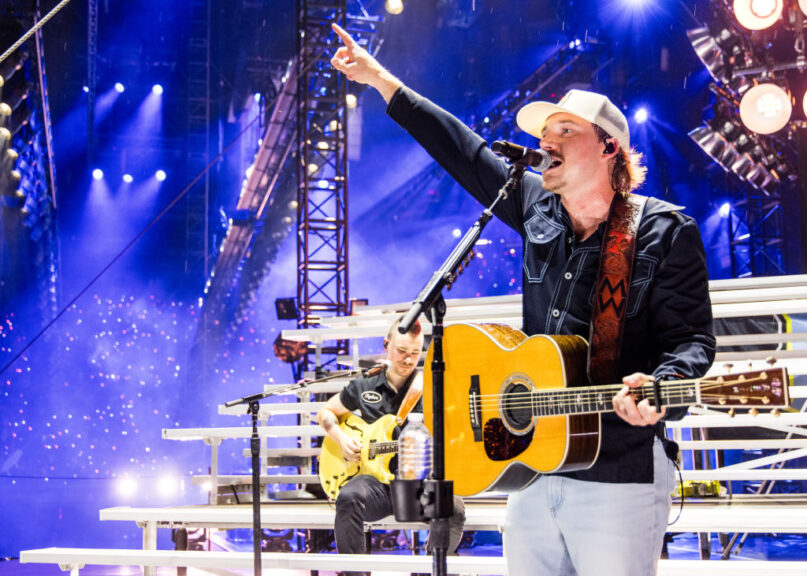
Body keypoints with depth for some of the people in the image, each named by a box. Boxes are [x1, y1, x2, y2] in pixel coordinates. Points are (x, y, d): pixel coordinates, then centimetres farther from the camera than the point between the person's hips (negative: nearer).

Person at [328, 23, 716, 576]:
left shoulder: (664, 231, -3)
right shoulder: (539, 211, 13)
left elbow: (691, 337, -7)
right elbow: (465, 153, 20)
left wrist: (659, 386, -29)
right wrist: (380, 80, 23)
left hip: (619, 473, -6)